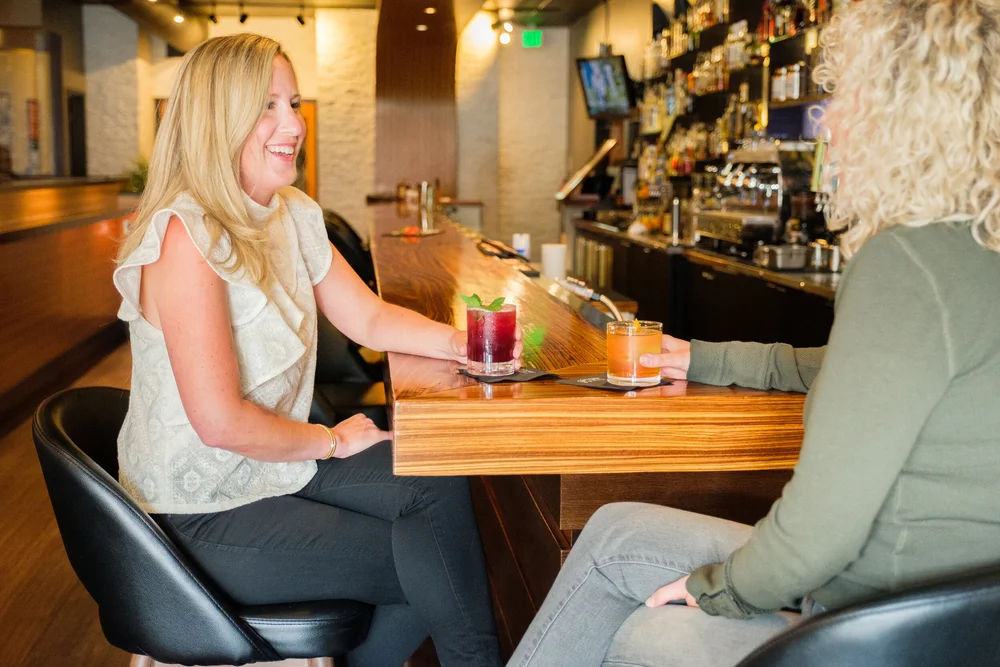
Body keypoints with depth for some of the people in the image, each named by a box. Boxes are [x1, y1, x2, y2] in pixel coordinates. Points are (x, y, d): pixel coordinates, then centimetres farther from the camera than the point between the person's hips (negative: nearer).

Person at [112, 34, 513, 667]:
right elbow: (221, 421, -27)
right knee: (429, 570, -8)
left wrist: (458, 342, -7)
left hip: (275, 465, 8)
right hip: (203, 514, -8)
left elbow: (370, 318, 10)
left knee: (442, 486, -1)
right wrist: (330, 440, -12)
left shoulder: (294, 214, 3)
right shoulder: (185, 236, -25)